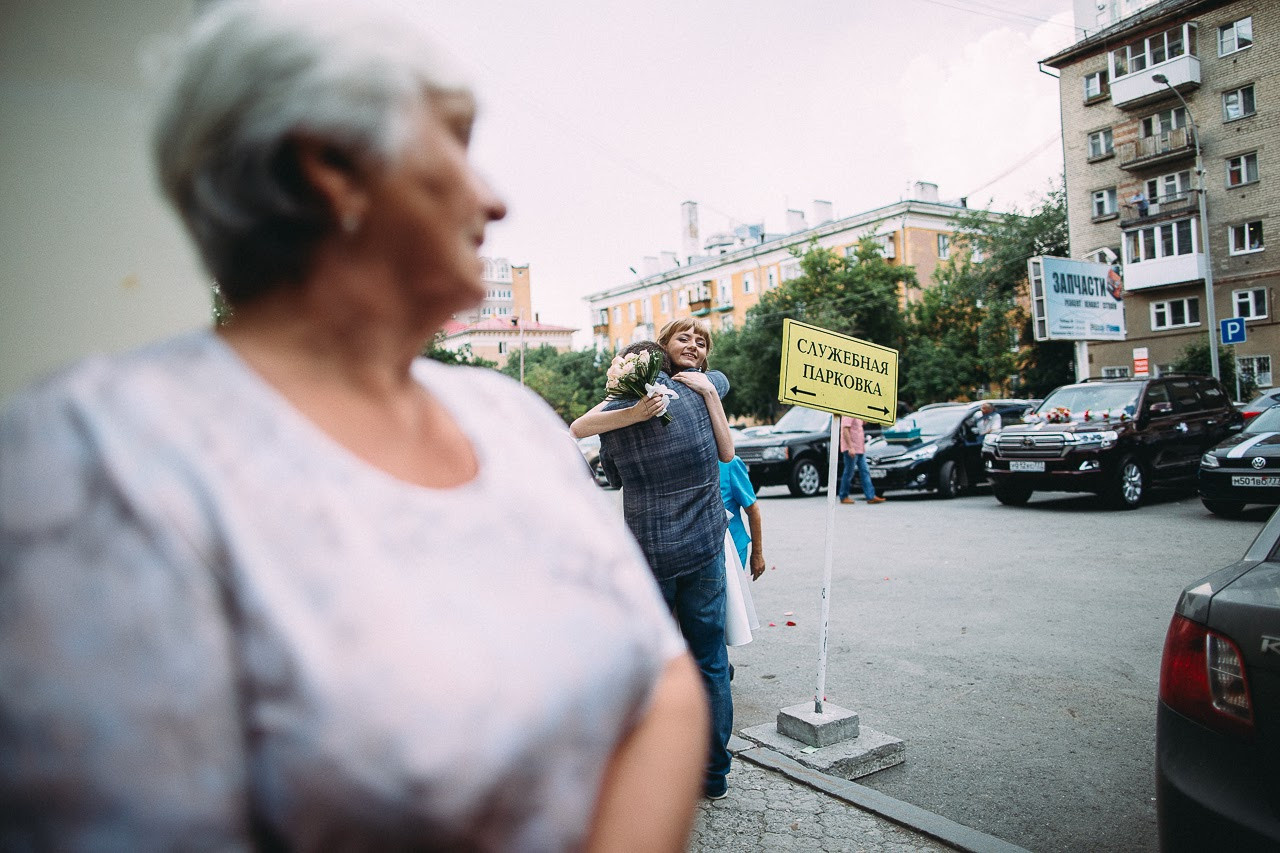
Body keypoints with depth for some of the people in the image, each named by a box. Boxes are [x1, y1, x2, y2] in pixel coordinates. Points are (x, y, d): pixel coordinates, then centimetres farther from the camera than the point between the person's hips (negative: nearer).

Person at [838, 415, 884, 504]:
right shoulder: (848, 413, -14)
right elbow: (845, 430, -22)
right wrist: (850, 447, -25)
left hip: (860, 448, 10)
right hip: (852, 449, -10)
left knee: (865, 472, 6)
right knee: (849, 473, -1)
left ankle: (871, 497, 6)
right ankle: (843, 497, 10)